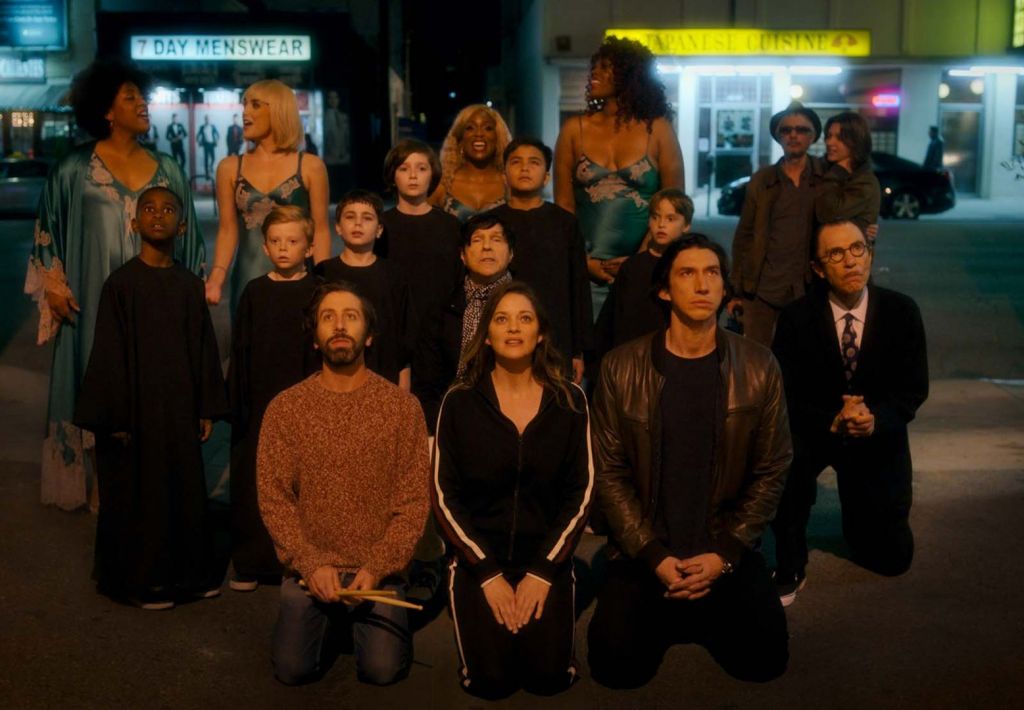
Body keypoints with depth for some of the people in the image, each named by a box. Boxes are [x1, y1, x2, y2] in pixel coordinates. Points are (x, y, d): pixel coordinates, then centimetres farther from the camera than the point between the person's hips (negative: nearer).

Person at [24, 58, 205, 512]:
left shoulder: (167, 170, 7)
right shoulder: (75, 170, -2)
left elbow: (186, 236, 12)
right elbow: (47, 229, 4)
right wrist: (52, 281, -4)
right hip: (97, 303, -3)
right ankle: (103, 485, 13)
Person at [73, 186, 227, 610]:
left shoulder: (191, 286, 4)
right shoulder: (121, 283, -8)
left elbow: (204, 348, 8)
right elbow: (109, 353, -8)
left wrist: (207, 408, 7)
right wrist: (115, 417, -10)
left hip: (180, 406, 4)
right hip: (137, 406, -4)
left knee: (187, 489, 11)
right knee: (140, 493, 5)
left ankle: (190, 571, 26)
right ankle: (144, 579, 19)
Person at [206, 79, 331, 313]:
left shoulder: (310, 167, 1)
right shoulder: (230, 168, 7)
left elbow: (320, 231, 1)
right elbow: (228, 230, 7)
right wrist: (217, 277, -8)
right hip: (248, 281, 2)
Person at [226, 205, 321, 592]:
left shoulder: (319, 292, 0)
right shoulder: (254, 292, 5)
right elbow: (240, 353, 6)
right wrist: (237, 404, 2)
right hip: (260, 404, 2)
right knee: (253, 484, 6)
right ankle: (251, 564, 17)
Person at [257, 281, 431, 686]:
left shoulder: (402, 406, -3)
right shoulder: (284, 408, -1)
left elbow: (414, 500, -5)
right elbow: (273, 497, -3)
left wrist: (377, 568, -15)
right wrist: (311, 564, -15)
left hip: (377, 572, -1)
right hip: (308, 569, 1)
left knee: (382, 669, -14)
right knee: (293, 668, -13)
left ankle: (360, 620, 19)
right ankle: (331, 622, 21)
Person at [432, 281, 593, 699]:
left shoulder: (569, 400, -2)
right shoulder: (460, 402, -5)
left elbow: (580, 492, -1)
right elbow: (444, 495, -5)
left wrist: (543, 570, -10)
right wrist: (487, 572, -12)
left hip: (546, 557, 1)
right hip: (479, 558, -1)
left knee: (548, 677, -10)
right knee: (491, 680, -12)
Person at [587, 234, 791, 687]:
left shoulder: (759, 368, -3)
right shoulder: (621, 367, -5)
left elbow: (771, 471, -1)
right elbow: (609, 472, -4)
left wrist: (724, 554, -11)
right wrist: (654, 556, -13)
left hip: (725, 550, 1)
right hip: (643, 553, -1)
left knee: (763, 659, -13)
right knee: (618, 665, -16)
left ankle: (703, 618, 19)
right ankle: (668, 617, 18)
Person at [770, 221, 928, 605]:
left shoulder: (901, 311, -10)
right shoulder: (796, 317, -14)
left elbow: (914, 388, -9)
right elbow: (787, 395, -15)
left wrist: (875, 419, -29)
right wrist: (832, 421, -33)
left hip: (878, 434, 2)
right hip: (816, 429, -2)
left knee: (892, 557, 3)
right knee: (786, 461, -38)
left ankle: (856, 518, 41)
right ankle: (790, 569, -15)